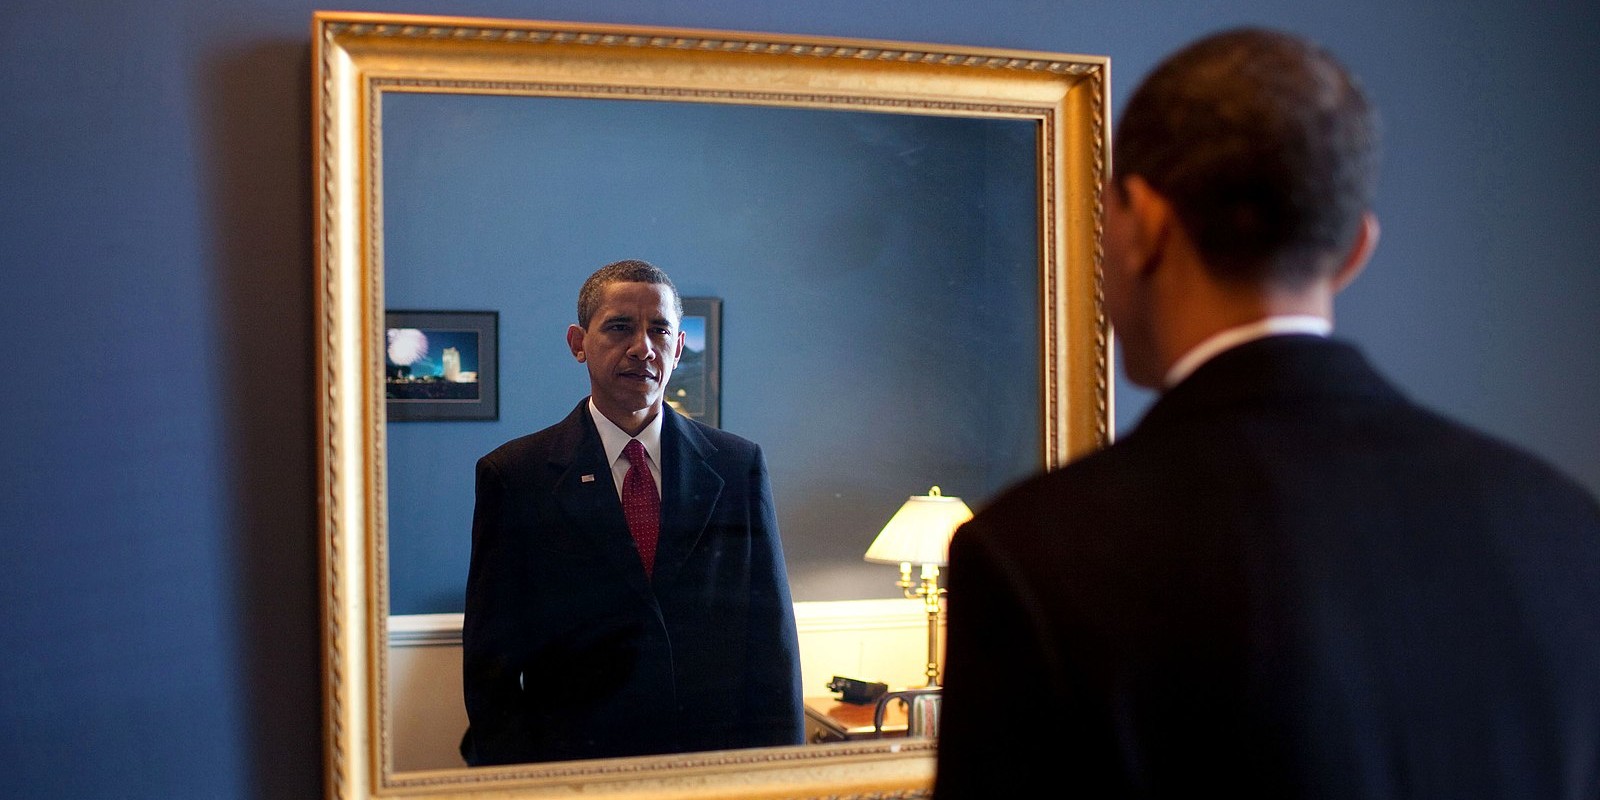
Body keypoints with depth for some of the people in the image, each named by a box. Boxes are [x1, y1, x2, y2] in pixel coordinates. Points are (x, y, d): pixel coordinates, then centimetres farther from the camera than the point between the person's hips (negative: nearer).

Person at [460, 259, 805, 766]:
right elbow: (491, 661, -2)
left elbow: (772, 641, 4)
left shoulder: (739, 467, 4)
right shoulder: (515, 475, -2)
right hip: (575, 766, -1)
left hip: (717, 767, 2)